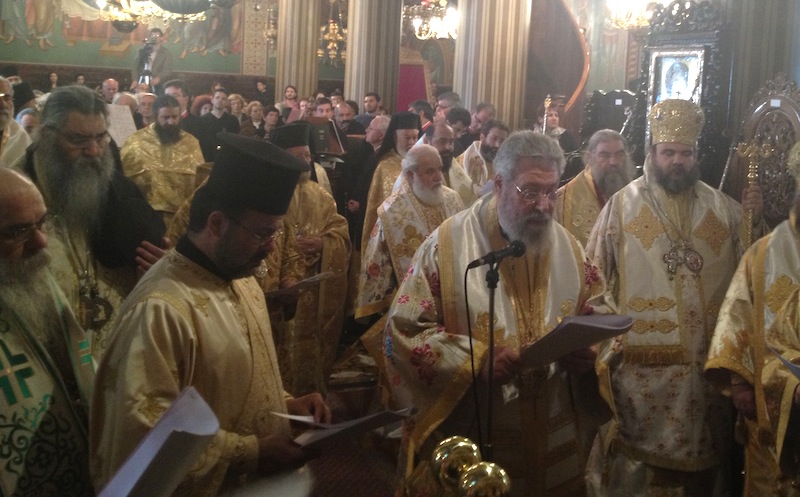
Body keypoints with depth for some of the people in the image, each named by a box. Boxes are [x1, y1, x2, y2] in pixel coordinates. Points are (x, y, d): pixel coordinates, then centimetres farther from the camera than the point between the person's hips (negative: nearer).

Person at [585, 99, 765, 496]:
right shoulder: (622, 205, 0)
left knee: (700, 456, 16)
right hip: (640, 361, -2)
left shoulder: (722, 207, 7)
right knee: (635, 457, 7)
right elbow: (592, 274, -1)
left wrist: (756, 221, -10)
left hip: (706, 359, 3)